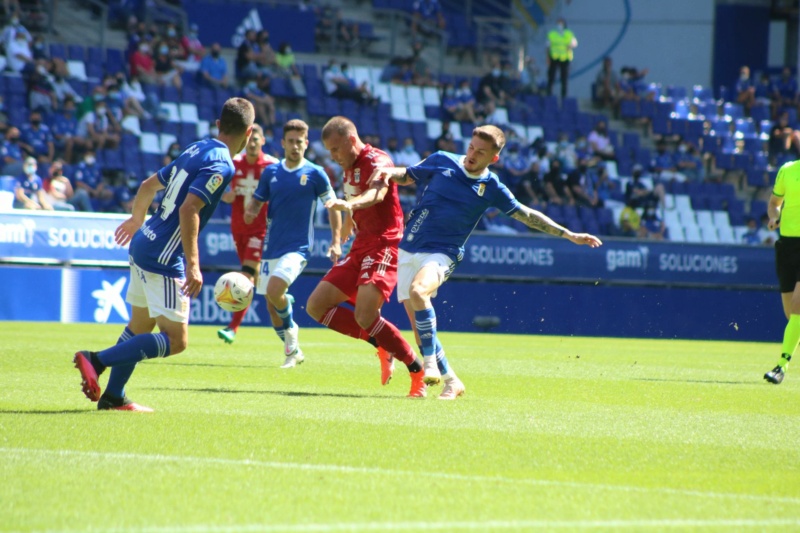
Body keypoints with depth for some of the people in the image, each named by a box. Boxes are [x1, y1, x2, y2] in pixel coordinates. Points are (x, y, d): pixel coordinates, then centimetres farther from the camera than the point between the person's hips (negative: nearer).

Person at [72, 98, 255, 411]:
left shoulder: (196, 151, 11)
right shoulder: (221, 165, -15)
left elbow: (150, 185, 22)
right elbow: (188, 209, -26)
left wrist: (137, 219, 41)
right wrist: (193, 265, -27)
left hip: (143, 244, 9)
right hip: (164, 257, -9)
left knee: (140, 324, 21)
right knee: (175, 341, -7)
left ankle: (113, 397, 25)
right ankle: (97, 360, -13)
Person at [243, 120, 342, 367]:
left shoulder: (315, 174, -4)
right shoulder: (270, 172, 6)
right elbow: (256, 202, 13)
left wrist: (336, 242, -2)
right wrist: (250, 210, -11)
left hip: (298, 246, -5)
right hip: (272, 246, 5)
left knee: (274, 290, -25)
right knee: (271, 304, 7)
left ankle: (290, 329, 4)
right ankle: (292, 351, 24)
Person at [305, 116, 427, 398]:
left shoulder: (377, 161, -13)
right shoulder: (349, 169, 16)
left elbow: (377, 195, -35)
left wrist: (349, 203, -54)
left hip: (384, 245, -10)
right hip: (360, 248, 10)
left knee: (365, 317, -24)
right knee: (317, 306, 2)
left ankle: (418, 371, -9)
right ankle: (381, 345, 9)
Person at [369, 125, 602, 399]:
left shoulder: (491, 187, 3)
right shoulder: (442, 161, 4)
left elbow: (526, 215, 12)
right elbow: (408, 175, 16)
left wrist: (569, 235, 11)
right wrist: (388, 172, -8)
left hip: (442, 253, -3)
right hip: (409, 250, 3)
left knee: (418, 291, -34)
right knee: (419, 324, -3)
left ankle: (431, 362, -26)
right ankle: (450, 381, 13)